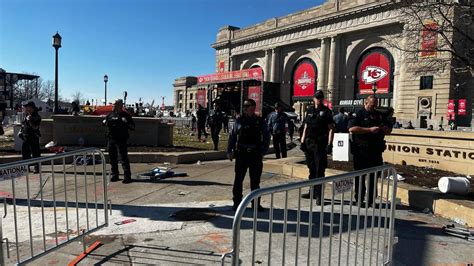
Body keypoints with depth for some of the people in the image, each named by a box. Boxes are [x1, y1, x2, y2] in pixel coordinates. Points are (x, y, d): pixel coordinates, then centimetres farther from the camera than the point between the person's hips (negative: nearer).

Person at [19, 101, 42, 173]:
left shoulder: (36, 117, -11)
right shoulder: (26, 116, 13)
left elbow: (35, 127, -23)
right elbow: (23, 125, 25)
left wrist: (30, 120, -30)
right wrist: (20, 132, 17)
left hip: (33, 138, -9)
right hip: (25, 138, 9)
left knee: (35, 153, -5)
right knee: (25, 153, 14)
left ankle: (37, 168, 2)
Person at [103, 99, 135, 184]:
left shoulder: (126, 115, -2)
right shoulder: (110, 115, 12)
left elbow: (133, 127, -3)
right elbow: (104, 122, 24)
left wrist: (126, 123, -20)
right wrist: (105, 122, 1)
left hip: (121, 140, -5)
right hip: (111, 139, 5)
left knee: (124, 158, -7)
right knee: (112, 158, 11)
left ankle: (127, 176, -4)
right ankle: (114, 175, 23)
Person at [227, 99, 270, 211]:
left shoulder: (260, 122, 4)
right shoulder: (239, 121, 4)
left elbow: (266, 137, 7)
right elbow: (232, 136, 6)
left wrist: (263, 151, -2)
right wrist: (229, 151, 1)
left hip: (256, 155, 1)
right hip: (241, 154, 0)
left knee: (255, 180, 9)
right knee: (238, 179, 2)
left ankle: (256, 203, 21)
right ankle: (237, 202, 14)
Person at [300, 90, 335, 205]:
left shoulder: (326, 111, -2)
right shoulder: (310, 110, 14)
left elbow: (331, 129, -6)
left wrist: (329, 144, -15)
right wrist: (302, 141, 10)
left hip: (320, 144, -6)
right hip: (309, 143, 6)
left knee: (319, 170, -5)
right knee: (312, 169, 14)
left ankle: (319, 195, -1)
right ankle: (313, 192, 25)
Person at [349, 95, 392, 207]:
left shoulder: (379, 115, 16)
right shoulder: (359, 114, -1)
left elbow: (389, 130, 23)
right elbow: (352, 128, -17)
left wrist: (384, 128, -2)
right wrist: (370, 130, -18)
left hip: (376, 151, 5)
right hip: (361, 151, -5)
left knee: (374, 177, 9)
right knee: (360, 176, 2)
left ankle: (371, 200, 19)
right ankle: (359, 200, 10)